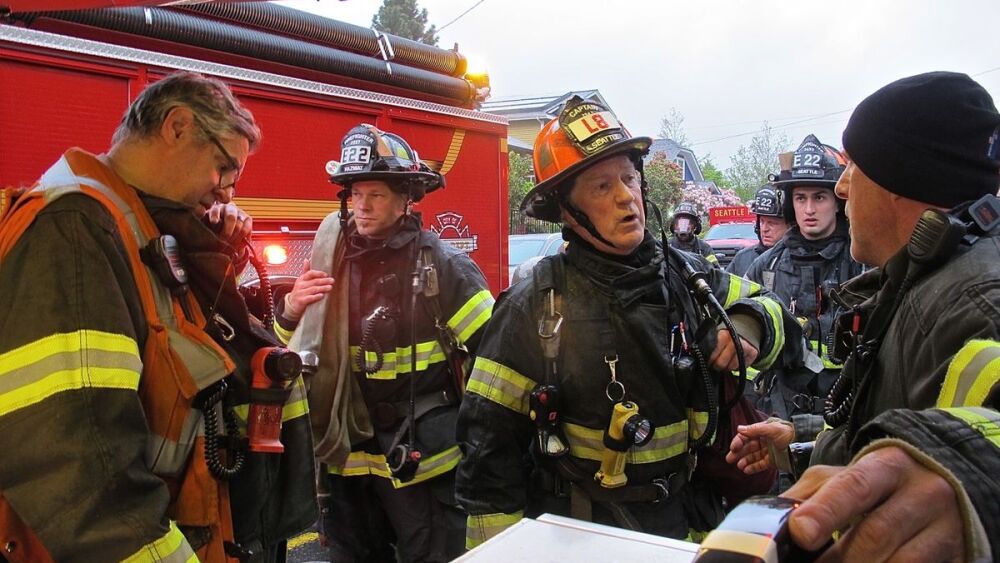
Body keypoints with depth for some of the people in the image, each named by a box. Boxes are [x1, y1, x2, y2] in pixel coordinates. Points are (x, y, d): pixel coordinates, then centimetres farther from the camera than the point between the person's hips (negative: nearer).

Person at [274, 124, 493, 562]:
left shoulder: (442, 264, -10)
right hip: (348, 454, 5)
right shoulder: (331, 259, 3)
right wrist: (292, 312, -10)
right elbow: (295, 353, 10)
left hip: (422, 456, -4)